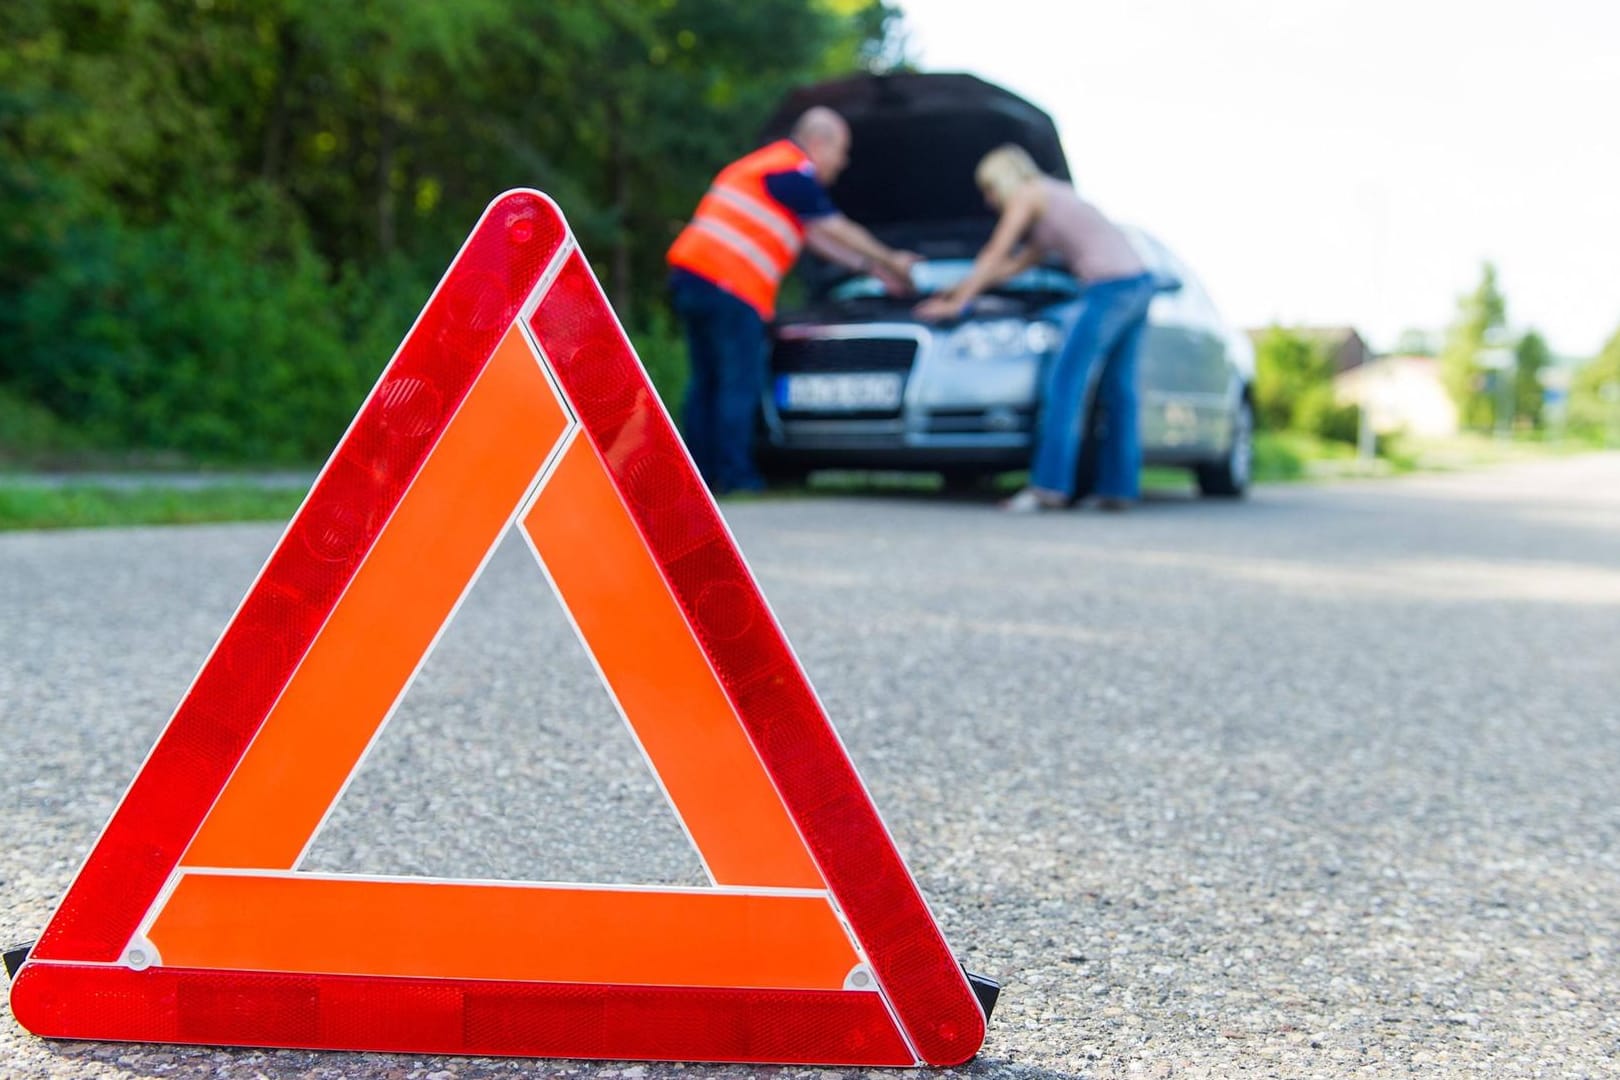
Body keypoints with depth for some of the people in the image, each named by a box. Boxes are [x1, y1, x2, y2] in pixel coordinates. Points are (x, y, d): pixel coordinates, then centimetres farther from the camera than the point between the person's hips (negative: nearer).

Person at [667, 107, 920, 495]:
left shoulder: (763, 165, 28)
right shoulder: (793, 173, -4)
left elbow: (818, 237, 30)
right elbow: (840, 232, 2)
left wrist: (873, 268, 30)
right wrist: (892, 262, 15)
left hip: (690, 274, 10)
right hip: (728, 281, -10)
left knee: (707, 382, 10)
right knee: (740, 383, -7)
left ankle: (701, 474, 11)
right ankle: (736, 476, -7)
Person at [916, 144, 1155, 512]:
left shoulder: (1026, 194, 3)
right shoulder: (1053, 199, 29)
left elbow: (993, 256, 4)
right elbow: (1014, 264, 33)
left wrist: (957, 303, 10)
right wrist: (960, 287, 37)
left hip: (1112, 286, -9)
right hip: (1139, 282, 9)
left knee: (1064, 383, -8)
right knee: (1117, 388, 10)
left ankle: (1050, 485, -10)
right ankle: (1119, 487, 12)